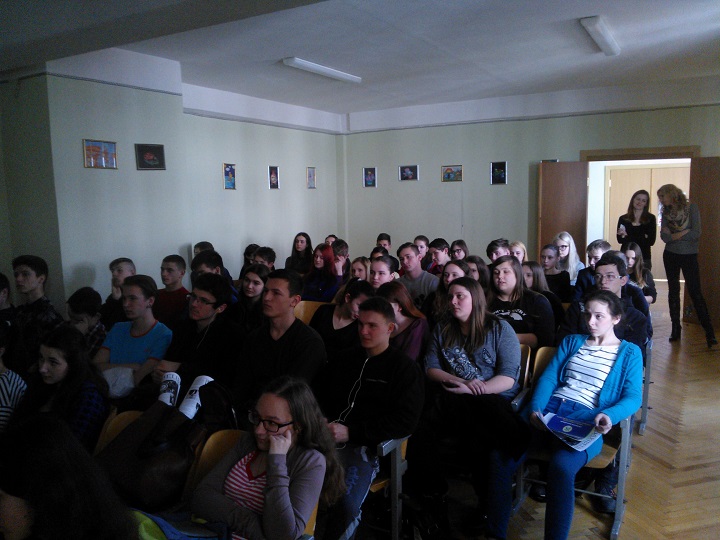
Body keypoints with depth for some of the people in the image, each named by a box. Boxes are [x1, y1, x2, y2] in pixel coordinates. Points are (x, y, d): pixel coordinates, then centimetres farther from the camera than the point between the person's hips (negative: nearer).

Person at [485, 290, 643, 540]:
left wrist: (608, 415, -19)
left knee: (561, 466, -37)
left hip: (586, 419, -3)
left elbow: (633, 398, 3)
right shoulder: (571, 342, 24)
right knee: (500, 454, -22)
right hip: (547, 409, 4)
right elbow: (549, 378, 13)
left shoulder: (629, 353, 15)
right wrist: (535, 408, -6)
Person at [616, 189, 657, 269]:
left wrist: (627, 237, -8)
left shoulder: (651, 218, 5)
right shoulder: (623, 219, 6)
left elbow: (651, 241, -4)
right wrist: (643, 238, -12)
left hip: (644, 258, 0)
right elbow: (620, 239, -3)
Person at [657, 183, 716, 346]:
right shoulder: (665, 212, 5)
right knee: (673, 291, 7)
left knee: (695, 293, -7)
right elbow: (664, 237, -6)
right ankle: (676, 329, 14)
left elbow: (696, 233, -16)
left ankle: (709, 332, -4)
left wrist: (674, 235, -10)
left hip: (689, 255, -4)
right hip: (670, 255, 4)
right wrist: (683, 233, -16)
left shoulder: (691, 207, -6)